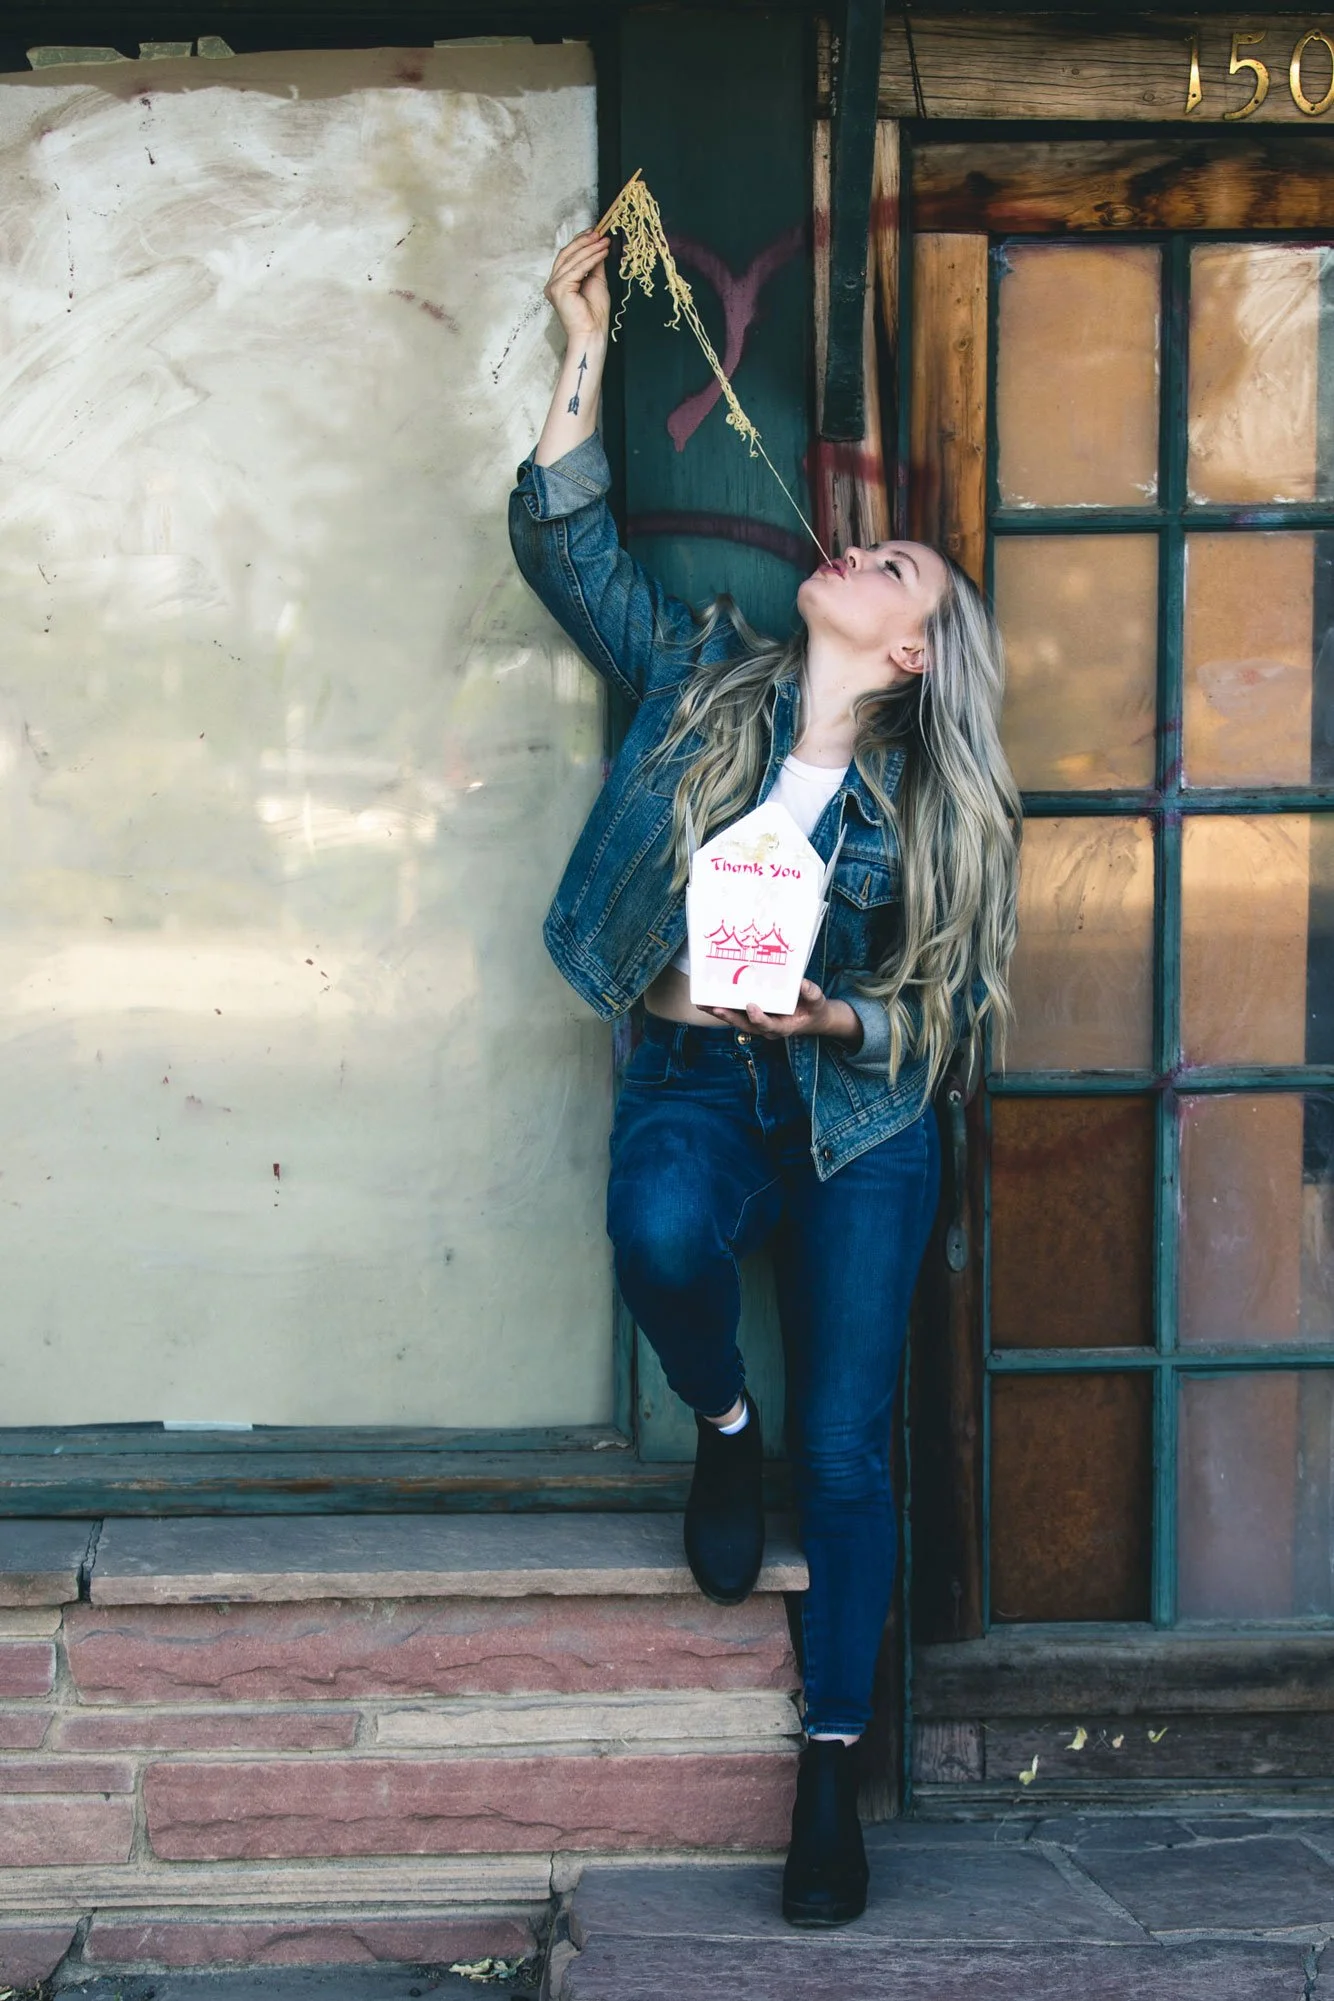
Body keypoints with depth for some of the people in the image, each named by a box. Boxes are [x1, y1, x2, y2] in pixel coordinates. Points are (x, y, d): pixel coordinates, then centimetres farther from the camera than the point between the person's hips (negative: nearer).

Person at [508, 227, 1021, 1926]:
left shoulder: (944, 805, 0)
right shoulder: (703, 683, 4)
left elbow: (952, 1009, 1)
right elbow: (564, 542, 0)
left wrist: (833, 1019, -18)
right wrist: (588, 351, -4)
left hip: (857, 1118, 0)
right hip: (695, 1082, 0)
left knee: (845, 1453, -3)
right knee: (660, 1232, -37)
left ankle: (831, 1774, 11)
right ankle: (723, 1426, 0)